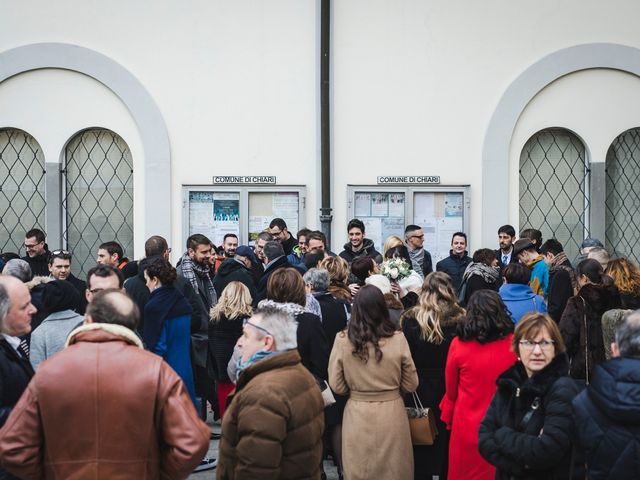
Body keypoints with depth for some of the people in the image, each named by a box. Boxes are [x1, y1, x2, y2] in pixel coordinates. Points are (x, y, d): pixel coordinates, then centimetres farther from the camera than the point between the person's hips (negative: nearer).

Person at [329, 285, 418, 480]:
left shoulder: (342, 340, -11)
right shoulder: (397, 339, -12)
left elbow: (337, 386, -4)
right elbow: (411, 384, -3)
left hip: (356, 415, 0)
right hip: (391, 413, 0)